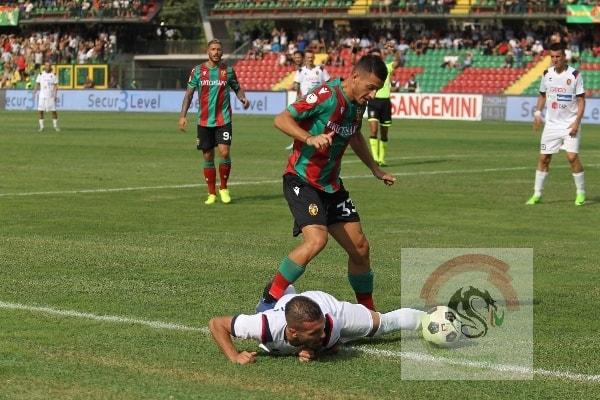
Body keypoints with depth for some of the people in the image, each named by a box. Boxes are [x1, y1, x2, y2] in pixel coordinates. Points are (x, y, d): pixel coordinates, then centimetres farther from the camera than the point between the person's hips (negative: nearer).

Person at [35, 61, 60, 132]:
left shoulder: (53, 75, 3)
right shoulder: (41, 74, 7)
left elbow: (56, 86, 1)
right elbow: (37, 84, 11)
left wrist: (56, 95, -9)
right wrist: (35, 93, 3)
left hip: (51, 95, -1)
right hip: (42, 95, 1)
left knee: (53, 110, -4)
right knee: (40, 111, -2)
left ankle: (55, 126, 8)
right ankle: (41, 126, 4)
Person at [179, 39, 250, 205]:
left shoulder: (228, 70, 2)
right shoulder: (198, 71, 2)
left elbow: (237, 88, 13)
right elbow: (189, 93, 6)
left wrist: (243, 98, -10)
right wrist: (183, 115, -1)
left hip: (223, 119, -1)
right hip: (204, 121, 1)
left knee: (224, 152, -14)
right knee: (208, 157, 4)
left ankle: (223, 188, 6)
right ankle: (211, 193, 14)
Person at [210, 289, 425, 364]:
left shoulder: (330, 321, -44)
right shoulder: (267, 325, -50)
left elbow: (335, 344, -16)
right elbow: (216, 323, -37)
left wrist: (316, 351, -36)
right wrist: (234, 356, -49)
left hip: (326, 304, -1)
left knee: (385, 323, 18)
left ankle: (429, 317, 44)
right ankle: (282, 288, 63)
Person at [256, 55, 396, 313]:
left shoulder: (358, 105, 7)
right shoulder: (327, 96, -18)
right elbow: (281, 119, -20)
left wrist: (375, 169, 29)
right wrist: (310, 138, -34)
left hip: (331, 185, 8)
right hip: (301, 182, -8)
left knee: (360, 248, 8)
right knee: (316, 239, -28)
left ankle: (367, 311, 25)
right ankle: (268, 302, -17)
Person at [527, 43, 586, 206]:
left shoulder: (574, 75, -9)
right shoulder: (547, 74, 3)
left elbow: (581, 100, -7)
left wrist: (577, 122, -15)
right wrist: (538, 113, 3)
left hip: (570, 124, -4)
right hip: (551, 124, 4)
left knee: (572, 157, -13)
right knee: (544, 158, 2)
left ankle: (581, 194, 2)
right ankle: (537, 194, 12)